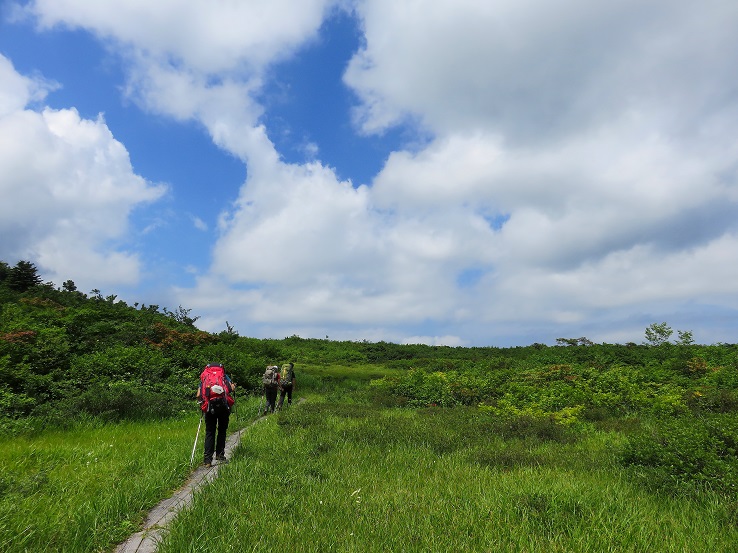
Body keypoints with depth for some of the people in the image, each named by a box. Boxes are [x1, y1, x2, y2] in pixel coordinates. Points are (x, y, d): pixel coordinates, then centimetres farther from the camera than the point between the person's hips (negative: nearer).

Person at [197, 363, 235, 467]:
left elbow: (198, 395, 11)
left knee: (209, 432, 8)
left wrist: (202, 404, 27)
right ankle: (220, 455, 12)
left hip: (210, 405, 1)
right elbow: (232, 388, 5)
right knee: (222, 431, 13)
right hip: (223, 404, -1)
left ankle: (207, 459, 1)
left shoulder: (204, 377, 23)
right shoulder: (224, 375, 21)